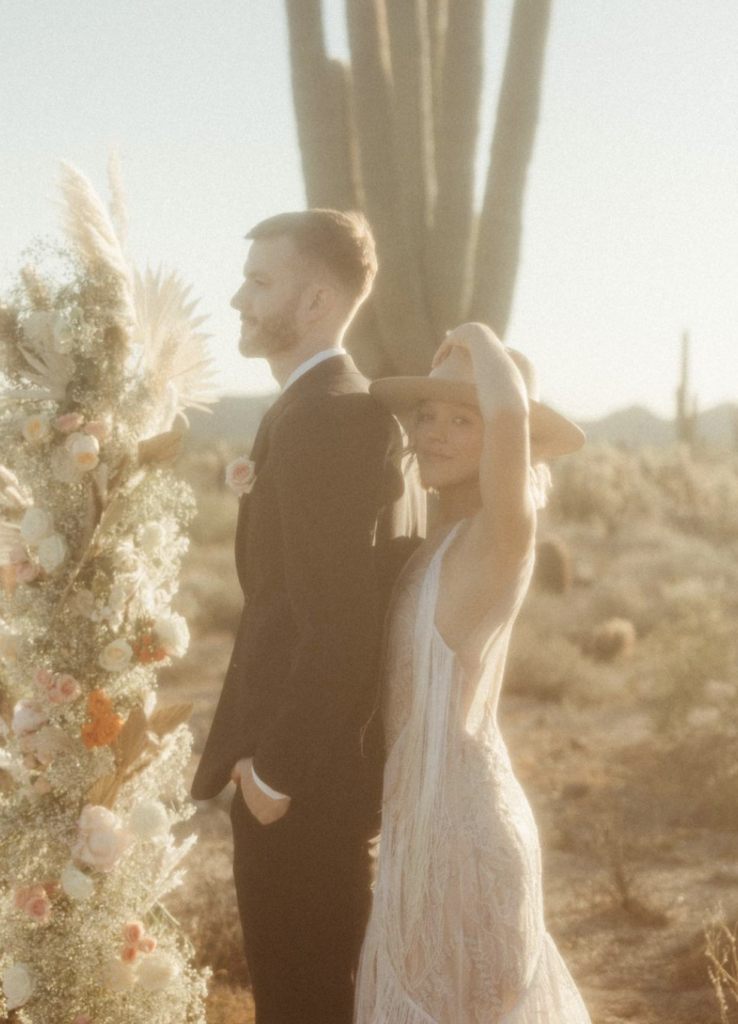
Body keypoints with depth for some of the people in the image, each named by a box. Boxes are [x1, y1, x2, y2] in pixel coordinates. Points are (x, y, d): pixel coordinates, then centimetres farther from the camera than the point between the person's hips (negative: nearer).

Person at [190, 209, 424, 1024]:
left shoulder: (317, 420, -21)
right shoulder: (365, 411, 10)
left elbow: (336, 625, -25)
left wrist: (275, 771, -17)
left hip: (300, 774, -10)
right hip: (338, 755, 10)